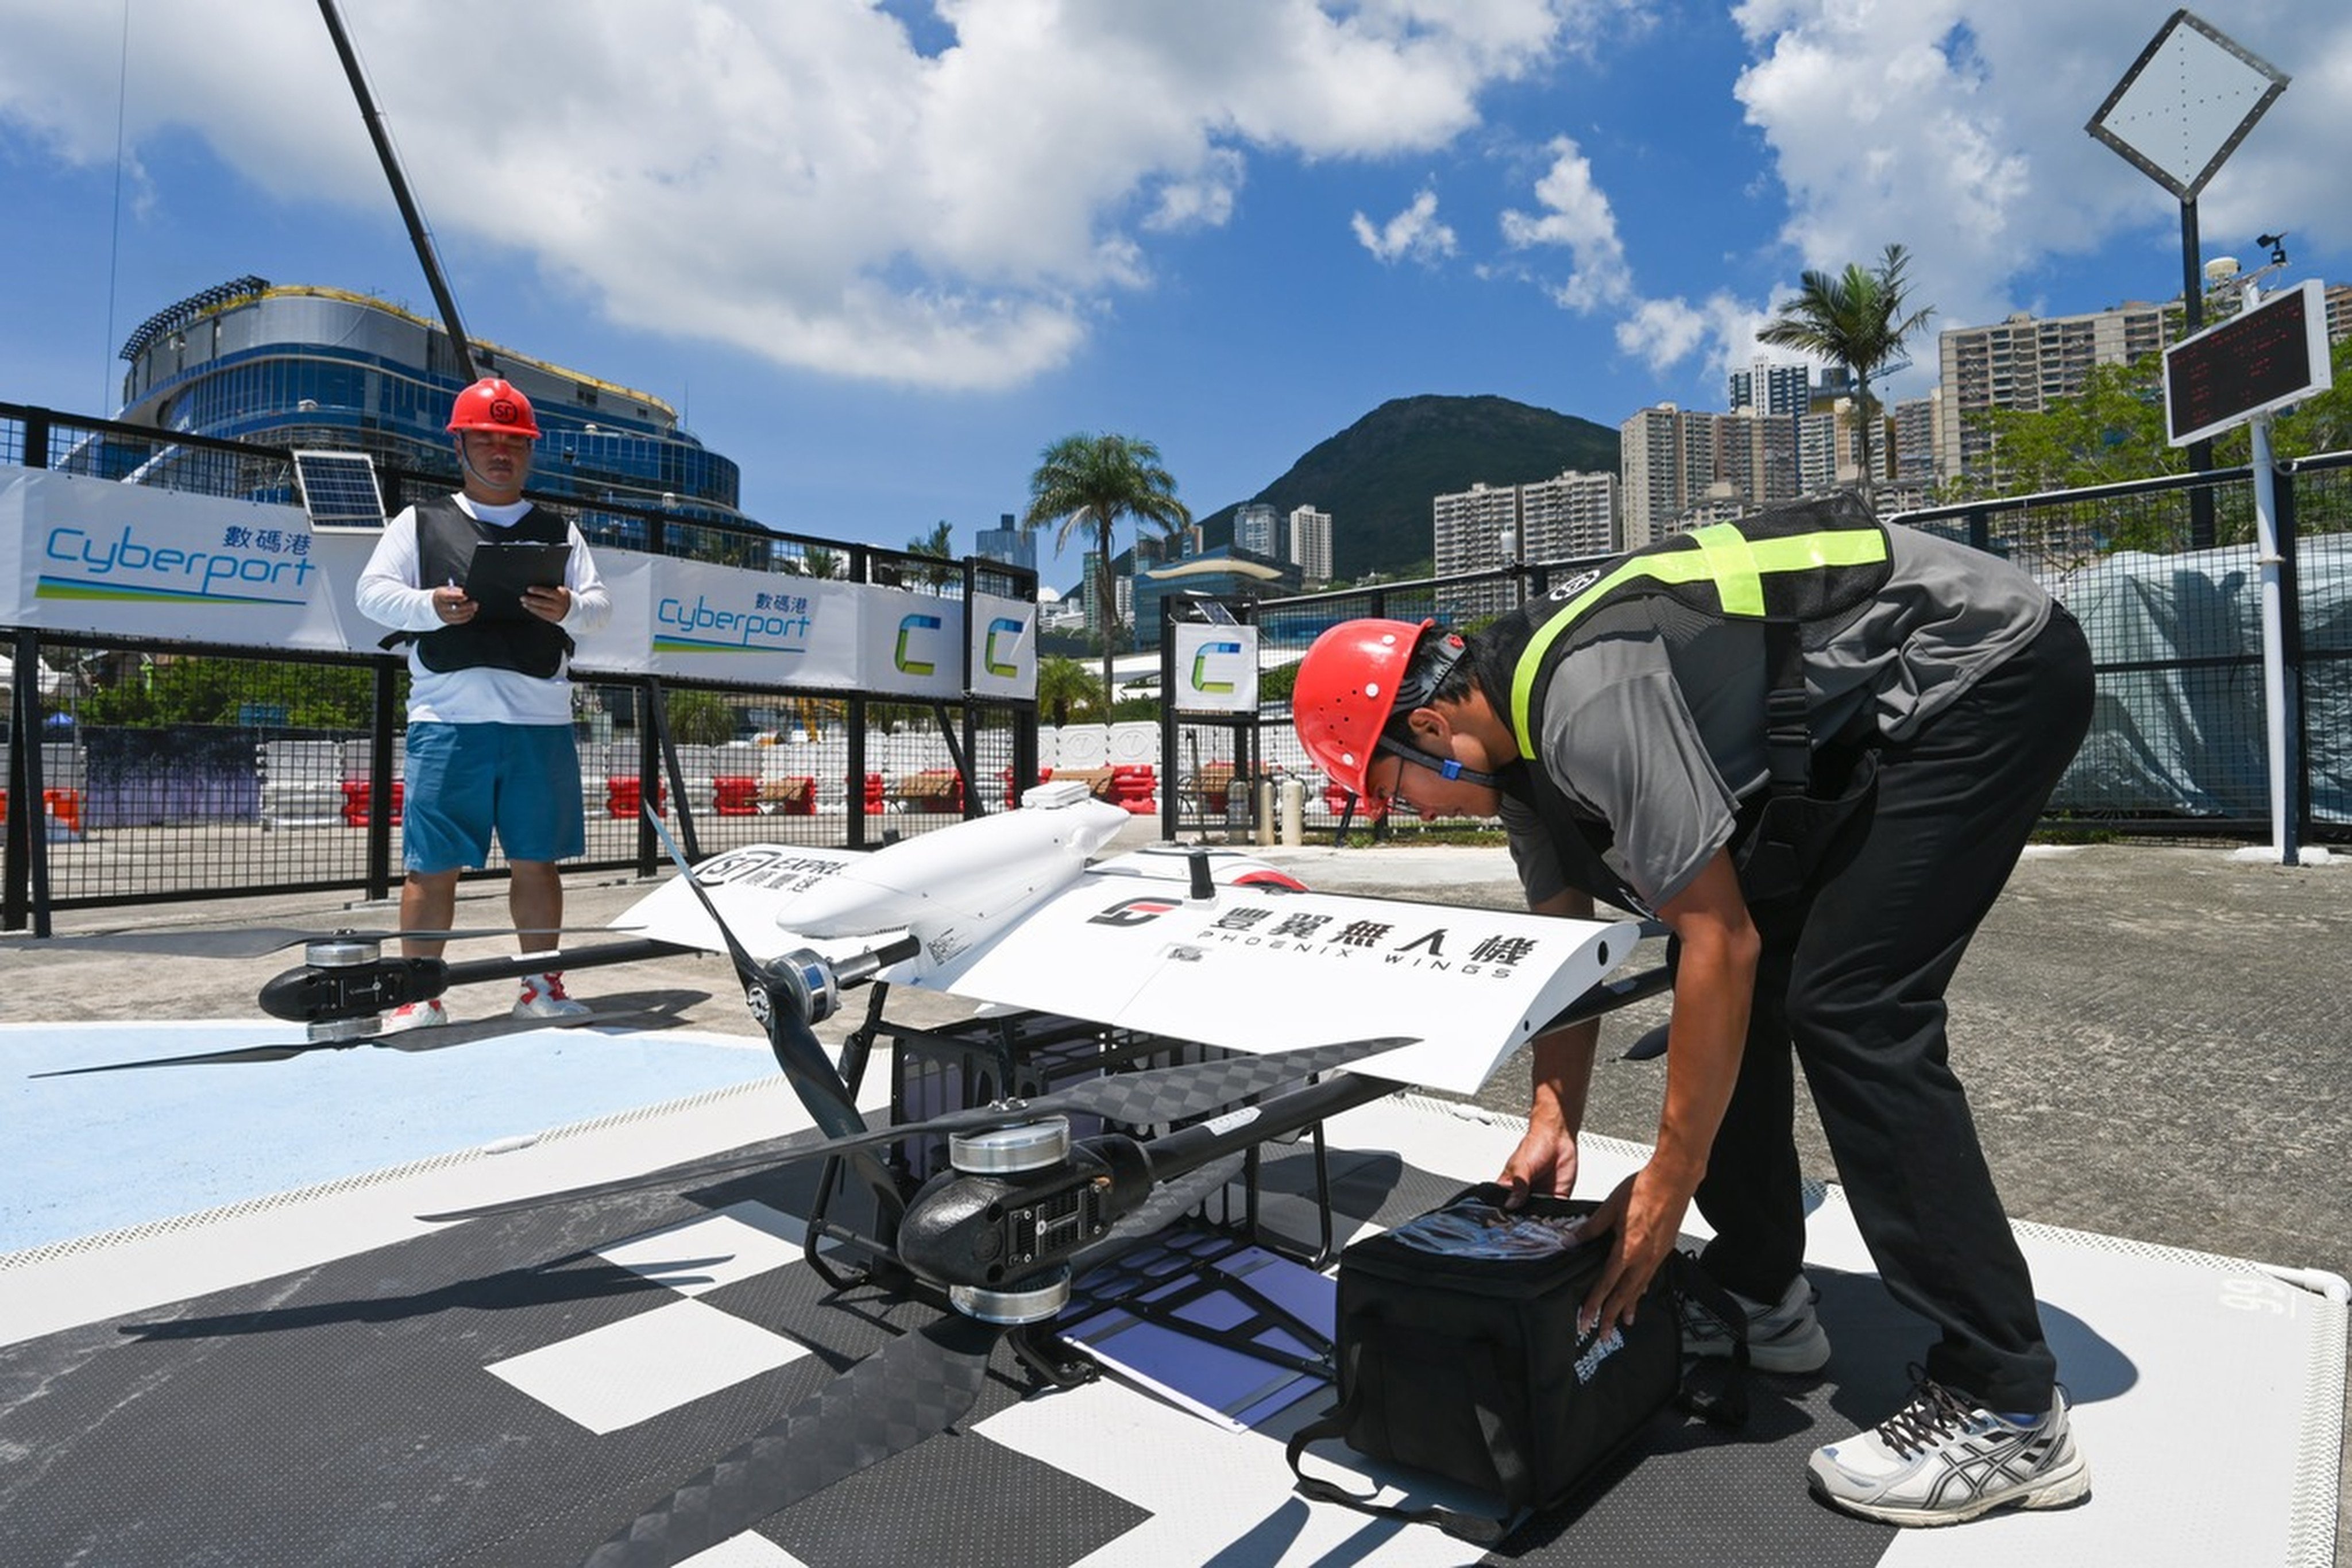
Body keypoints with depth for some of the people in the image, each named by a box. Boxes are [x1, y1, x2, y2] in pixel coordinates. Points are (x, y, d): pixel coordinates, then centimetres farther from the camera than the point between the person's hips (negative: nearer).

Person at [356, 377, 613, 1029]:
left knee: (536, 860, 7)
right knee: (432, 864, 0)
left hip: (541, 724, 1)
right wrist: (430, 606, -15)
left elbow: (600, 604, 7)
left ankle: (542, 987, 18)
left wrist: (569, 609, -16)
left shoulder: (559, 532, 17)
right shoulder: (421, 522, 14)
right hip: (448, 720, -1)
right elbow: (373, 591, 5)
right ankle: (419, 994, 11)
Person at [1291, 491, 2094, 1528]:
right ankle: (1759, 1296, 17)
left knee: (1848, 1005, -17)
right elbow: (1565, 943, 7)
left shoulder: (1586, 701, -30)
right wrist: (1553, 1121, 2)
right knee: (1750, 977, 5)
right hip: (1872, 718, 9)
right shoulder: (1514, 730, -1)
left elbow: (1720, 941, -27)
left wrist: (1667, 1185, -19)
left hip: (1990, 667, -9)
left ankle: (2005, 1411, -5)